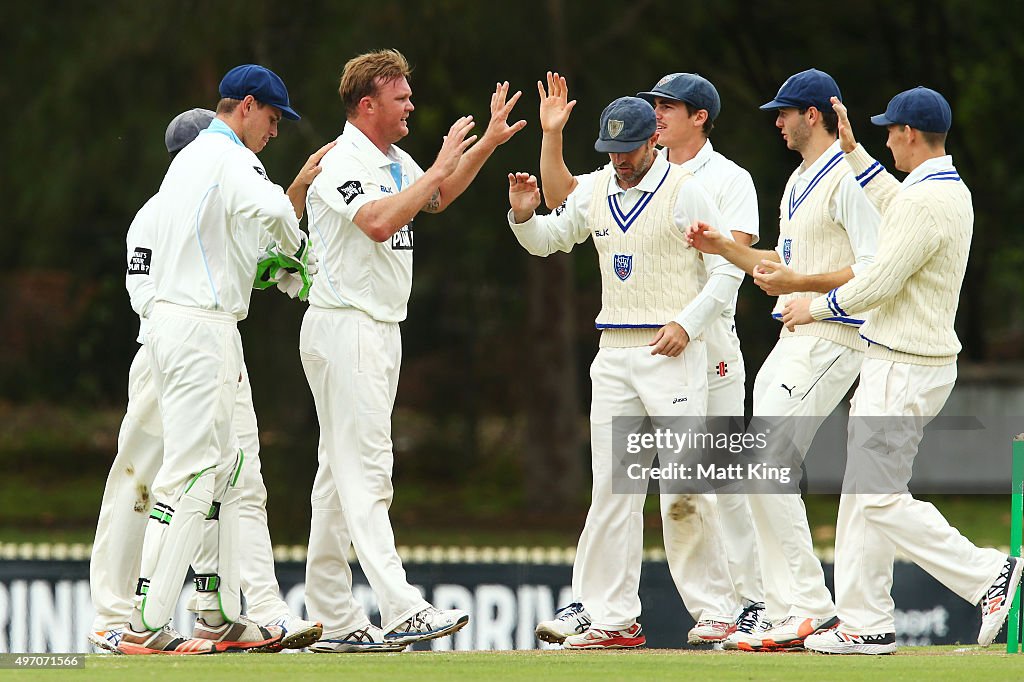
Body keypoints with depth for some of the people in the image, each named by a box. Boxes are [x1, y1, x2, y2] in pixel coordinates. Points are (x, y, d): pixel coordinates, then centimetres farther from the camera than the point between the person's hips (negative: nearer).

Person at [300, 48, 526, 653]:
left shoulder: (396, 164, 15)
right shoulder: (342, 163, -14)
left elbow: (437, 198, 35)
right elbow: (378, 221, -31)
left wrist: (486, 144, 25)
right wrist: (439, 167, -24)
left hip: (381, 330, 10)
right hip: (344, 327, -10)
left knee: (343, 475, 9)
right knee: (366, 470, -15)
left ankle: (336, 623, 11)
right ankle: (401, 611, -25)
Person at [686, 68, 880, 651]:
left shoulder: (848, 178, -12)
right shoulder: (799, 182, 20)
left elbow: (874, 270, -19)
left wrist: (800, 284, -20)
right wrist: (725, 248, 16)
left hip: (831, 340, -10)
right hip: (793, 340, 10)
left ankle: (811, 609, -14)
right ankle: (786, 614, 9)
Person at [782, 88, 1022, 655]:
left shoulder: (928, 200, -20)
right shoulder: (950, 189, 12)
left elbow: (880, 282, -20)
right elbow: (890, 202, 33)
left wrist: (817, 307, -5)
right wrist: (852, 149, 31)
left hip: (904, 372, -10)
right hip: (895, 364, 10)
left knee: (881, 498, -10)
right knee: (863, 493, 12)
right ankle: (865, 625, 13)